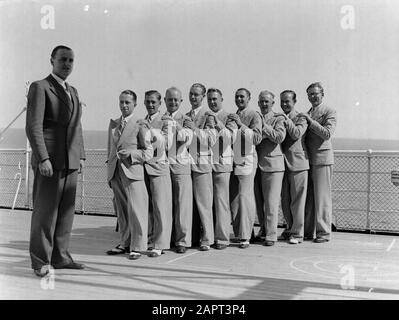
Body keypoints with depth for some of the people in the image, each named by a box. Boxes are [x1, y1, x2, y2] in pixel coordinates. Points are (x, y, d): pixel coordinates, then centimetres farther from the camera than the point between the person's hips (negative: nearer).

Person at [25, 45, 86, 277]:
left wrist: (81, 156, 14)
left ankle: (61, 257, 15)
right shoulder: (40, 87, -3)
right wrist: (42, 158, -18)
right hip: (49, 160, -7)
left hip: (71, 162, 7)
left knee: (66, 211, 7)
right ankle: (41, 262, 4)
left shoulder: (73, 92, 20)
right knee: (45, 210, -3)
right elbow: (33, 126, -11)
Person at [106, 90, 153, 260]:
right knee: (121, 211, 10)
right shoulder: (113, 123, 17)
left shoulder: (140, 125, -2)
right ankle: (125, 243, 20)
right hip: (115, 173, 6)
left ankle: (137, 247, 2)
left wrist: (130, 154, -17)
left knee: (135, 210, -6)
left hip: (132, 172, -6)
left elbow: (148, 152, -3)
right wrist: (109, 169, 17)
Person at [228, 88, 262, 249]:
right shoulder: (232, 116, 17)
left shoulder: (254, 116, -1)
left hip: (246, 160, -6)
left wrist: (241, 125, -22)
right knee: (233, 199, 6)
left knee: (245, 198, -9)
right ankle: (237, 232, 15)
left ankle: (245, 237, -5)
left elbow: (257, 138, -15)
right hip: (232, 161, 6)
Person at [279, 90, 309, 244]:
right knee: (285, 200, 11)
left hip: (297, 163, -5)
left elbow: (297, 134, -18)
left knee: (297, 200, -2)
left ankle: (297, 233, 5)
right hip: (283, 163, 5)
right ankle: (289, 229, 24)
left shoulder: (300, 118, 0)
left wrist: (287, 121, -20)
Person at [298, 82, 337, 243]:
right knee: (307, 197, 8)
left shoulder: (329, 112, -1)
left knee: (322, 197, -3)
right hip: (307, 159, 6)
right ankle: (308, 231, 15)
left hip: (322, 159, -6)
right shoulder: (307, 114, 19)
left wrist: (310, 120, -16)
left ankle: (323, 232, 5)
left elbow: (327, 134, -15)